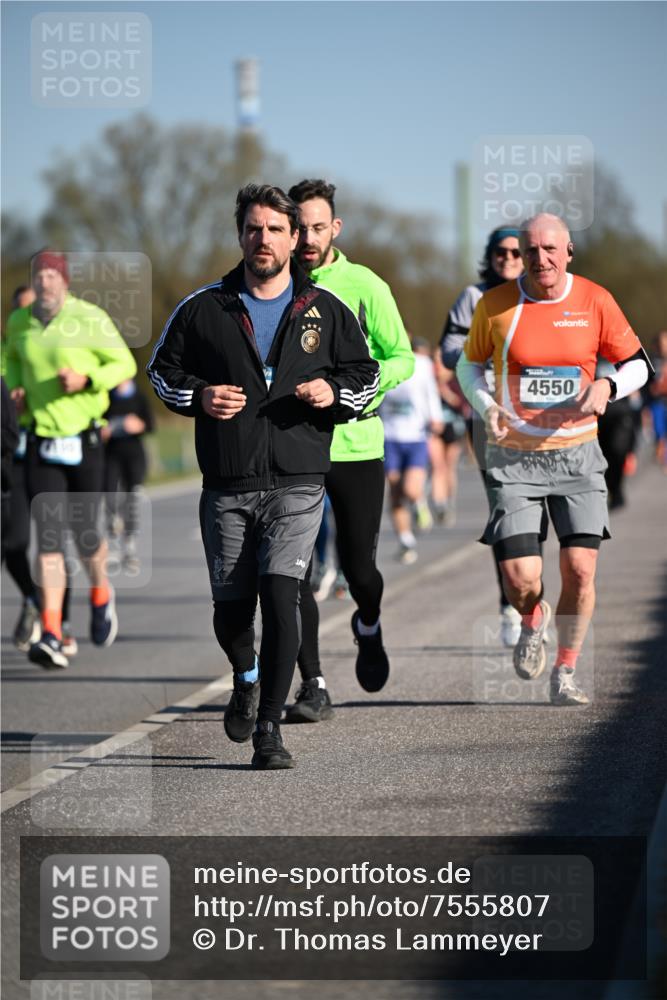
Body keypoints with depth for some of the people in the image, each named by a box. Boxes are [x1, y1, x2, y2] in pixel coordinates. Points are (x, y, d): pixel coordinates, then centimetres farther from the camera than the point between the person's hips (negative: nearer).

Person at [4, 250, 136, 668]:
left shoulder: (90, 319, -9)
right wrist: (16, 388, 4)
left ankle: (101, 595, 41)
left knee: (85, 534, 7)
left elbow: (125, 363, -2)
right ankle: (52, 637, -14)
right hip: (42, 445, 2)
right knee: (49, 538, -9)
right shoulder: (19, 322, 4)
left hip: (85, 442, -2)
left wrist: (86, 380, -19)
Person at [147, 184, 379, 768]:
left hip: (297, 484, -1)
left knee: (280, 595, -17)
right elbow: (162, 368, 15)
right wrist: (198, 395, -5)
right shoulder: (204, 309, 6)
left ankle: (268, 729, -11)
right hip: (226, 488, 1)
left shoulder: (325, 311, 7)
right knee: (230, 611, 7)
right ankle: (247, 677, 42)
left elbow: (366, 374, 15)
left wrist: (334, 392, -6)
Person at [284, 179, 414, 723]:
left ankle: (369, 626, 38)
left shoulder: (365, 286, -2)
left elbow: (402, 358, 2)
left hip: (356, 442, -1)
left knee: (357, 566, 3)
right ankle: (313, 685, 0)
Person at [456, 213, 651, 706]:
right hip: (514, 458, -1)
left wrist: (608, 386, -14)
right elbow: (469, 364, 12)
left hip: (578, 455, 1)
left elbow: (638, 364, 7)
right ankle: (533, 621, 28)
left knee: (580, 570, -8)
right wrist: (486, 406, -7)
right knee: (520, 581, -11)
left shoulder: (594, 301, -2)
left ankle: (565, 674, 14)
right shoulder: (495, 304, -3)